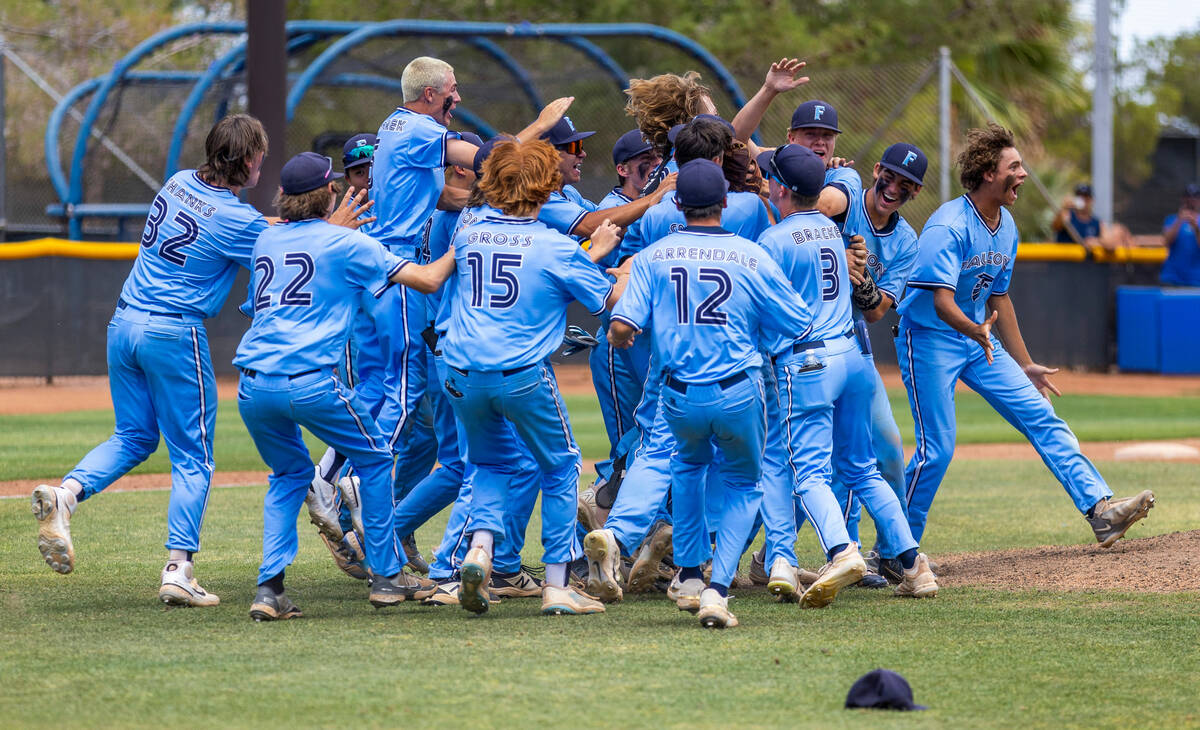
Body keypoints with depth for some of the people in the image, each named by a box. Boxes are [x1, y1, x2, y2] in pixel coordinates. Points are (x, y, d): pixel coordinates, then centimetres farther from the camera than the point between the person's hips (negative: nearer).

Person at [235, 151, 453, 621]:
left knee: (289, 473, 24)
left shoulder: (265, 241, 19)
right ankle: (386, 576, 18)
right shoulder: (346, 244, 3)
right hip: (308, 379, -5)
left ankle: (270, 587, 8)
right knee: (374, 459, 16)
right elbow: (426, 279, 2)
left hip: (252, 385, 5)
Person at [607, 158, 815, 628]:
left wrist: (617, 338, 16)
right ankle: (717, 590, -1)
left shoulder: (654, 256, 0)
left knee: (689, 462, 33)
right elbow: (800, 323, 3)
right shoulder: (750, 256, -3)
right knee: (744, 486, 19)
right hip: (739, 394, -2)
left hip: (679, 396, 2)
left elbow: (622, 328, -7)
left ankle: (689, 577, 29)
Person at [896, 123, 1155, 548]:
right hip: (929, 339, -8)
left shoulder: (1006, 227, 6)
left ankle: (1101, 511, -7)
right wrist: (976, 331, -50)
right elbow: (942, 301, -31)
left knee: (1041, 417, -3)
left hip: (978, 338, 8)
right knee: (936, 449, -9)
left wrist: (1024, 365, 19)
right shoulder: (948, 227, -21)